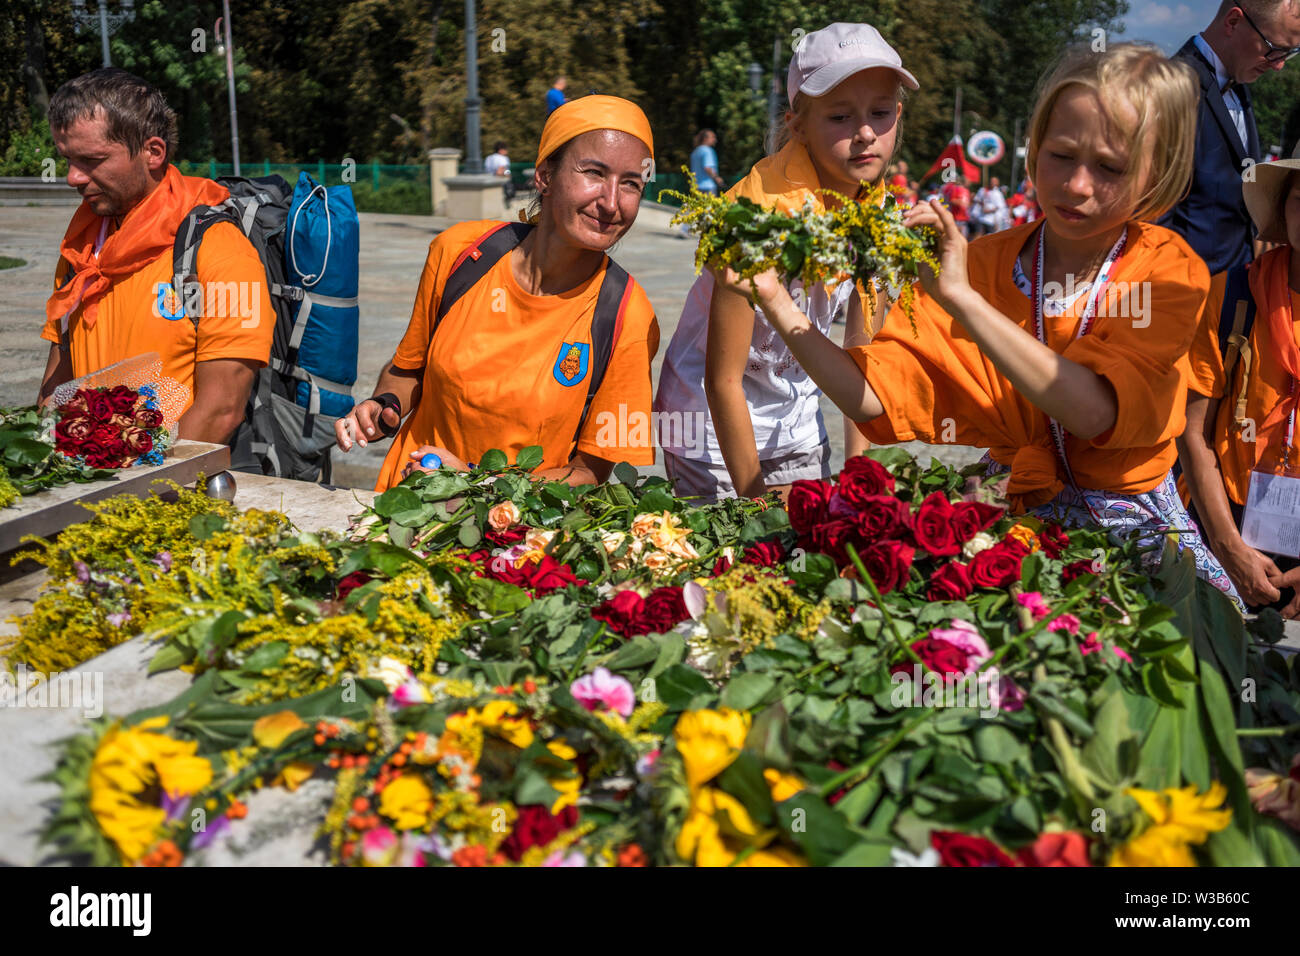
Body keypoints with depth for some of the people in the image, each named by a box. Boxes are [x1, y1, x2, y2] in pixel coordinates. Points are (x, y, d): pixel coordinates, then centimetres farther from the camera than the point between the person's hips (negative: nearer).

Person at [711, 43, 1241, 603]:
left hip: (1132, 523, -1)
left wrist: (961, 298, -29)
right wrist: (773, 299, -23)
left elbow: (1094, 412, -25)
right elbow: (871, 395, -11)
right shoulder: (979, 265, 0)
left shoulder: (1170, 272, -6)